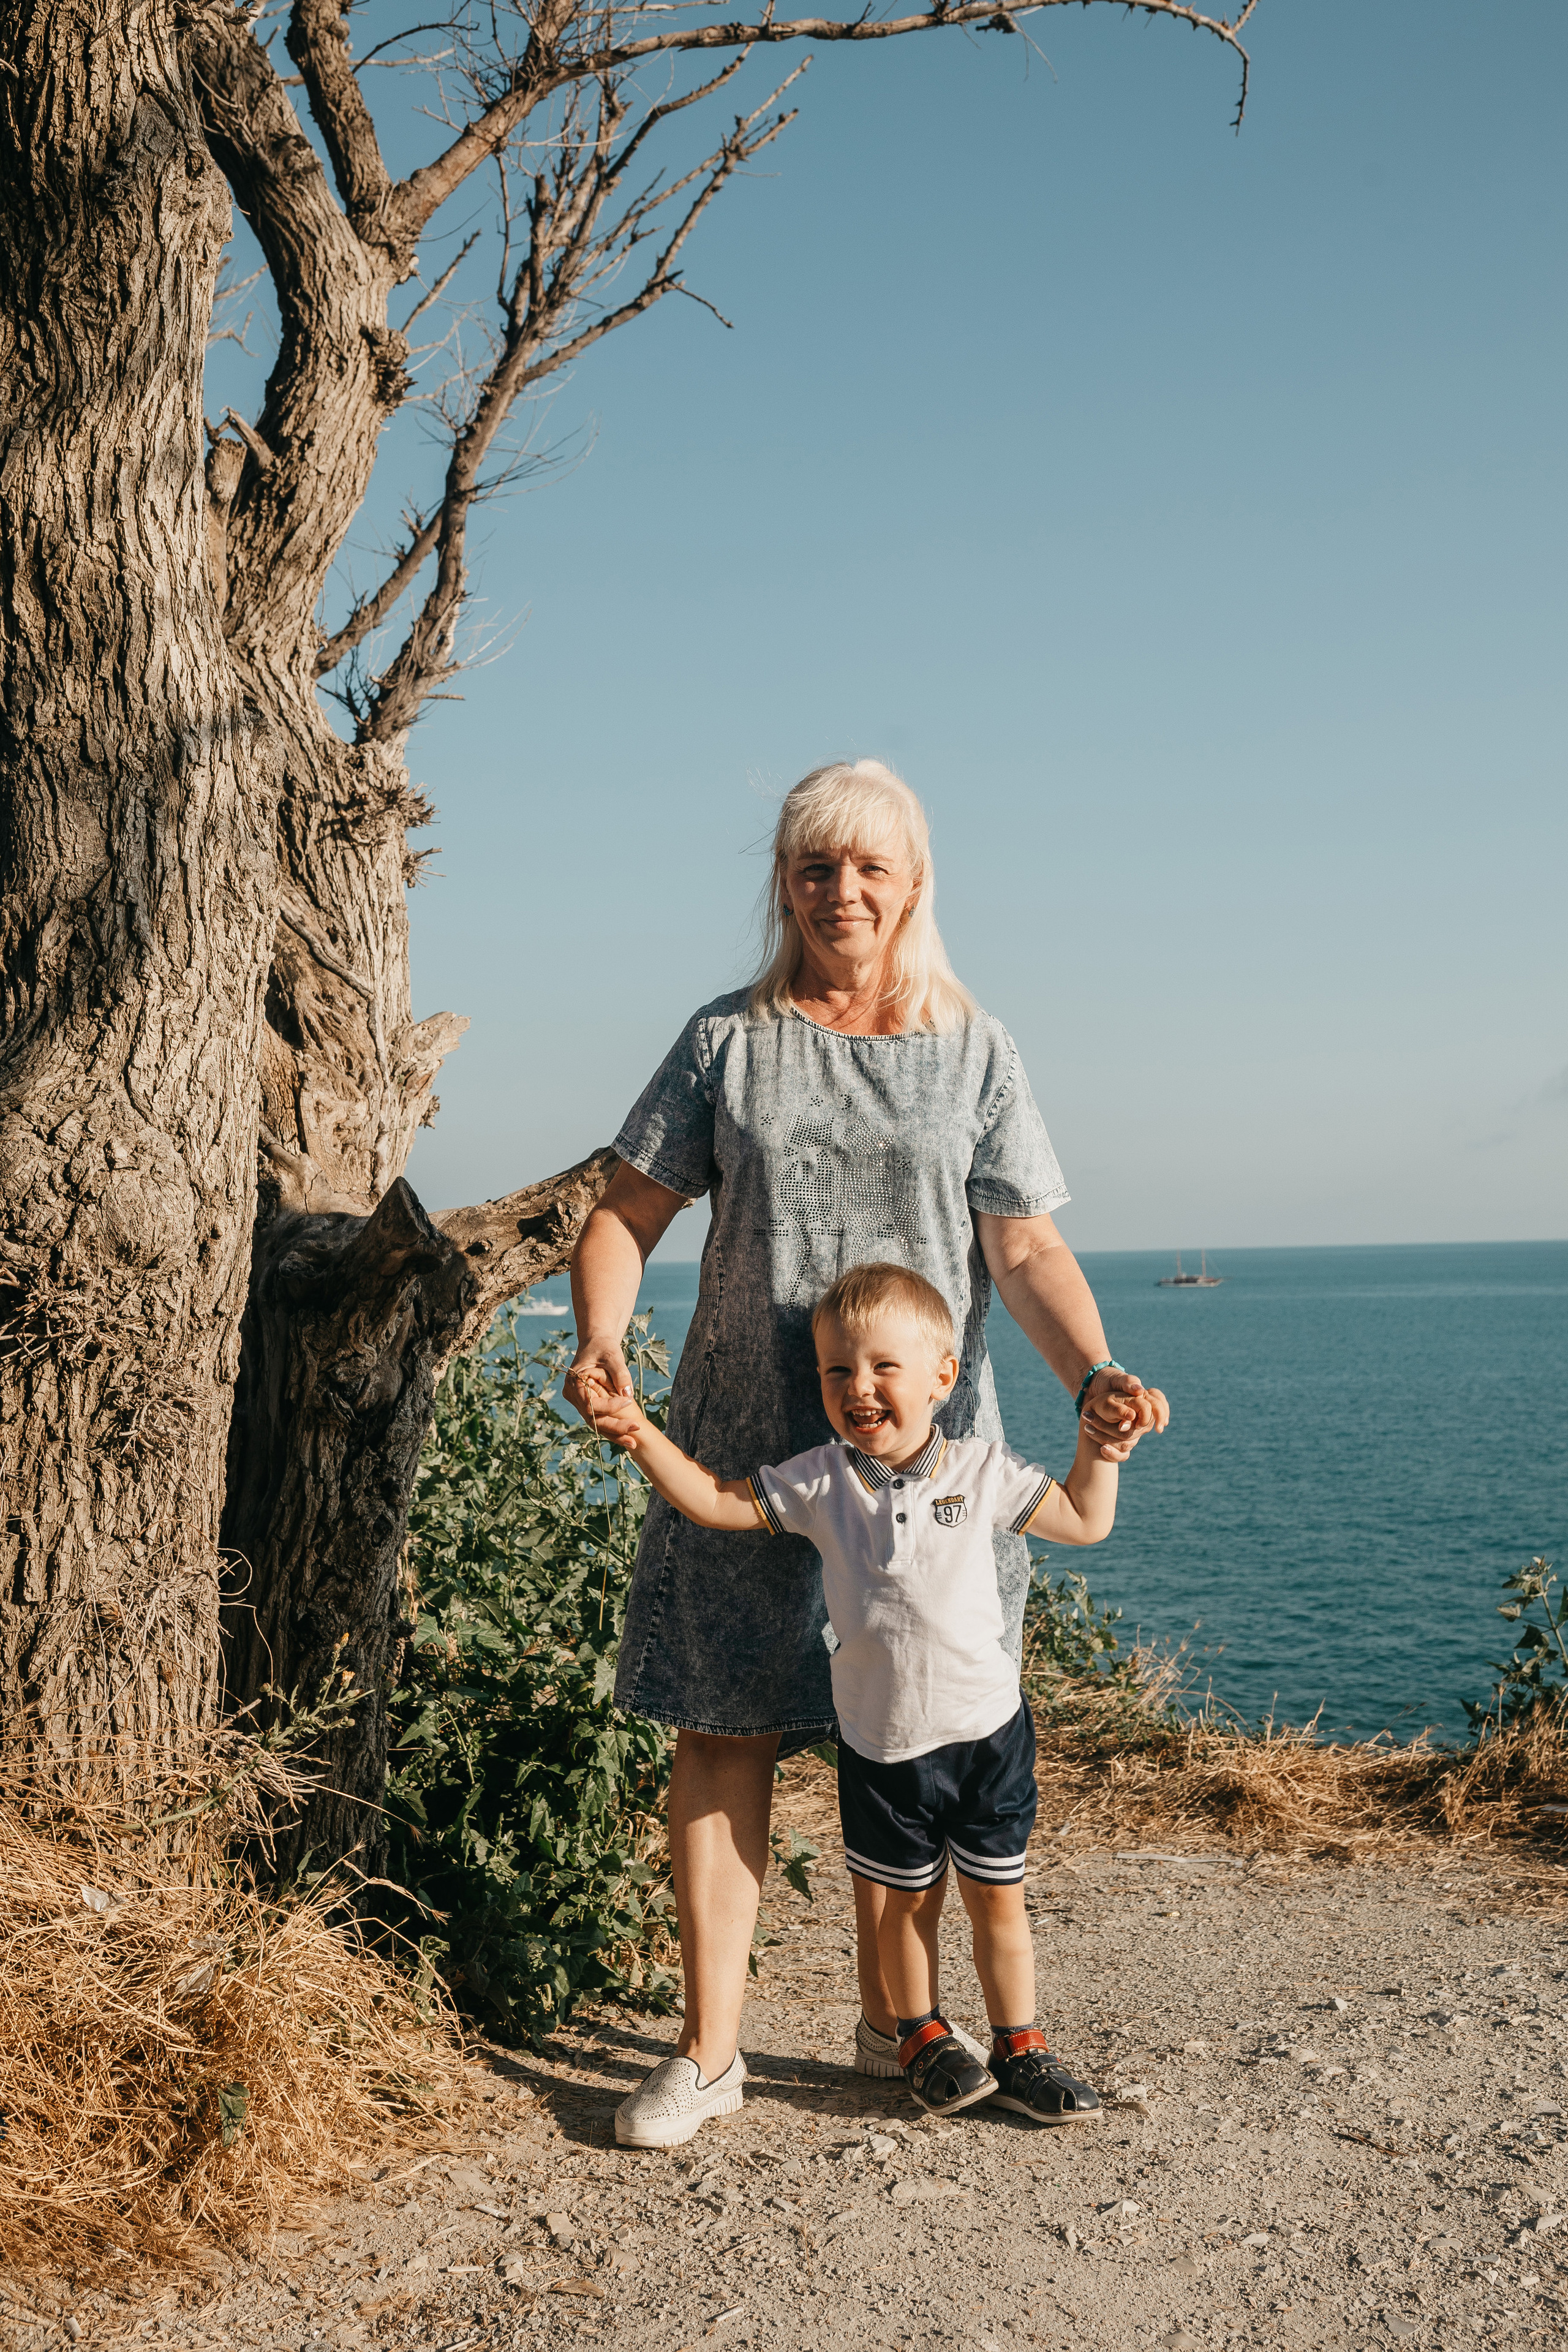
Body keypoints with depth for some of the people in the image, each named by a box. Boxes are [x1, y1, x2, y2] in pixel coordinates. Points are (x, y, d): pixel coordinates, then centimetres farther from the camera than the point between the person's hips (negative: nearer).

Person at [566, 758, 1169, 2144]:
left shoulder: (974, 1050, 6)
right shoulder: (729, 1041, 5)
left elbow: (1028, 1252, 0)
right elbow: (627, 1214, 3)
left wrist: (1092, 1373, -18)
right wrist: (601, 1339, -16)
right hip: (746, 1444, 0)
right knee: (725, 1729, 0)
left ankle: (890, 2027, 25)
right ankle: (710, 2044, 12)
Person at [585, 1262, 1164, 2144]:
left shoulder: (980, 1471, -5)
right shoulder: (821, 1482, -5)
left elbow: (1084, 1521, 5)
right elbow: (718, 1502, -4)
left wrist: (1099, 1445, -6)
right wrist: (646, 1440, -15)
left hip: (984, 1729, 0)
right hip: (879, 1740, 0)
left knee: (998, 1898, 9)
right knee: (906, 1899, 13)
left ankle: (1020, 2048, 26)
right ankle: (925, 2037, 34)